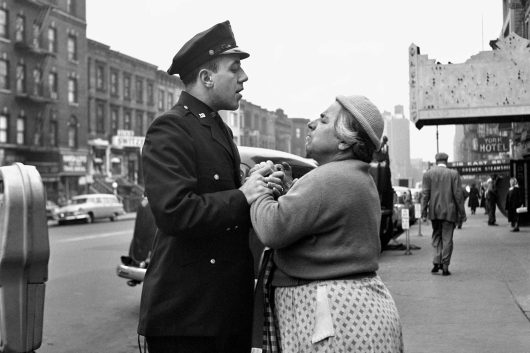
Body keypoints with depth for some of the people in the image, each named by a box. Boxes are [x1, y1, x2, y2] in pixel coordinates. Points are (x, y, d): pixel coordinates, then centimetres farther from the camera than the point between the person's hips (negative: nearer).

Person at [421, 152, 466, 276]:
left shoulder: (428, 174, 0)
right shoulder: (453, 174, -3)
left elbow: (425, 194, -2)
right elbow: (458, 195, -4)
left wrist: (424, 210, 0)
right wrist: (462, 213, 1)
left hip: (434, 211, 2)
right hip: (449, 211, -2)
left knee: (436, 236, 15)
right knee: (447, 238, 4)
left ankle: (437, 262, 4)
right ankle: (445, 266, 4)